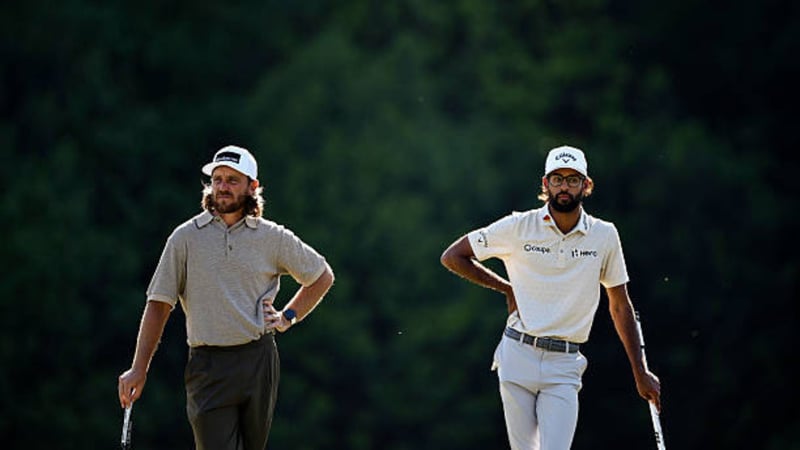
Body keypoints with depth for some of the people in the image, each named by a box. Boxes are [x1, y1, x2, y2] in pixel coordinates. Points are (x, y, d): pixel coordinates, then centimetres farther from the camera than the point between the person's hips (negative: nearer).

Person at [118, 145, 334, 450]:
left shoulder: (273, 238, 9)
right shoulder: (185, 238, 5)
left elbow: (322, 276, 23)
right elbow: (159, 304, 3)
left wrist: (288, 317, 12)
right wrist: (139, 369, -3)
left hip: (259, 362, 2)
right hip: (207, 366, -2)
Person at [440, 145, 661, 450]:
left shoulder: (604, 236, 5)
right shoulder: (518, 227, 0)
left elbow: (620, 305, 12)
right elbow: (452, 257, 8)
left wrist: (640, 372, 12)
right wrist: (508, 289, 6)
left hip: (564, 367, 0)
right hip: (518, 356, 0)